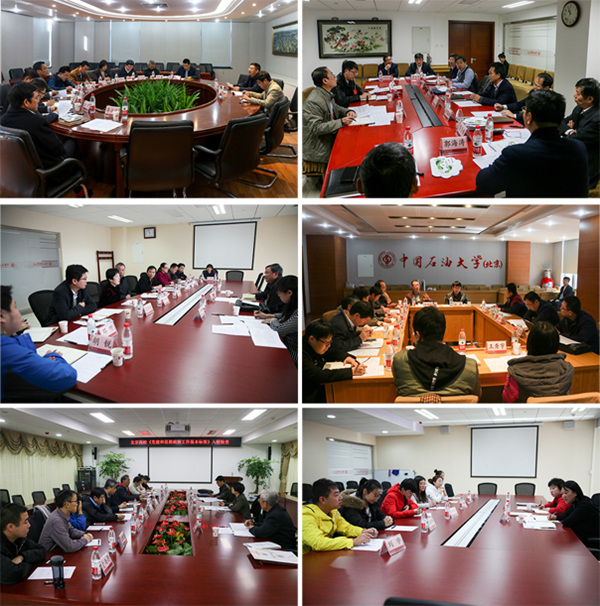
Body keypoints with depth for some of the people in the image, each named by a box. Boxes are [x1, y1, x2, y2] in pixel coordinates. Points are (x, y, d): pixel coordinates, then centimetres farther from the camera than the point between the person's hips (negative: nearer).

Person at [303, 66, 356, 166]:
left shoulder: (327, 94, 7)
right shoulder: (312, 102, -24)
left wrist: (348, 112, 2)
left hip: (329, 138, 10)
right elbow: (315, 128, -29)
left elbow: (335, 108, 25)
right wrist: (341, 122, -30)